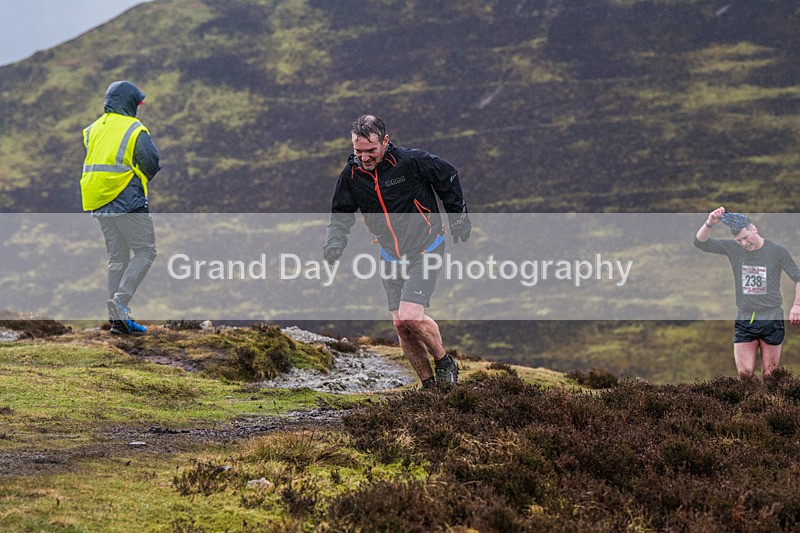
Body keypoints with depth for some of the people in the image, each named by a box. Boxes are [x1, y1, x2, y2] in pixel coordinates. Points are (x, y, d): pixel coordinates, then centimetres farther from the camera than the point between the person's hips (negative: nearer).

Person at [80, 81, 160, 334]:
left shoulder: (93, 130, 11)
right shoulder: (135, 130, -8)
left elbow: (92, 164, 10)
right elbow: (151, 164, -9)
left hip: (100, 206, 7)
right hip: (129, 203, -7)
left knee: (117, 258, 11)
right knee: (145, 252, 1)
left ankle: (118, 319, 7)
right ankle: (120, 300, -17)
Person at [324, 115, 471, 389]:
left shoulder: (411, 161, -22)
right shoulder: (351, 175, -8)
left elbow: (448, 177, -5)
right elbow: (341, 216, 3)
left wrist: (458, 219, 5)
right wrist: (334, 243, -18)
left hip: (425, 250, -5)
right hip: (391, 257, 5)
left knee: (410, 315, -19)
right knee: (400, 324, 2)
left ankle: (445, 363, 6)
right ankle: (429, 385, 15)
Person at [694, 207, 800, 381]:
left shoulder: (777, 250, -2)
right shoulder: (733, 249, 3)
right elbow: (701, 242, -2)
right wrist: (709, 224, -21)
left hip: (772, 319, -2)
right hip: (744, 320, 2)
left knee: (769, 375, -2)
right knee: (744, 372, -8)